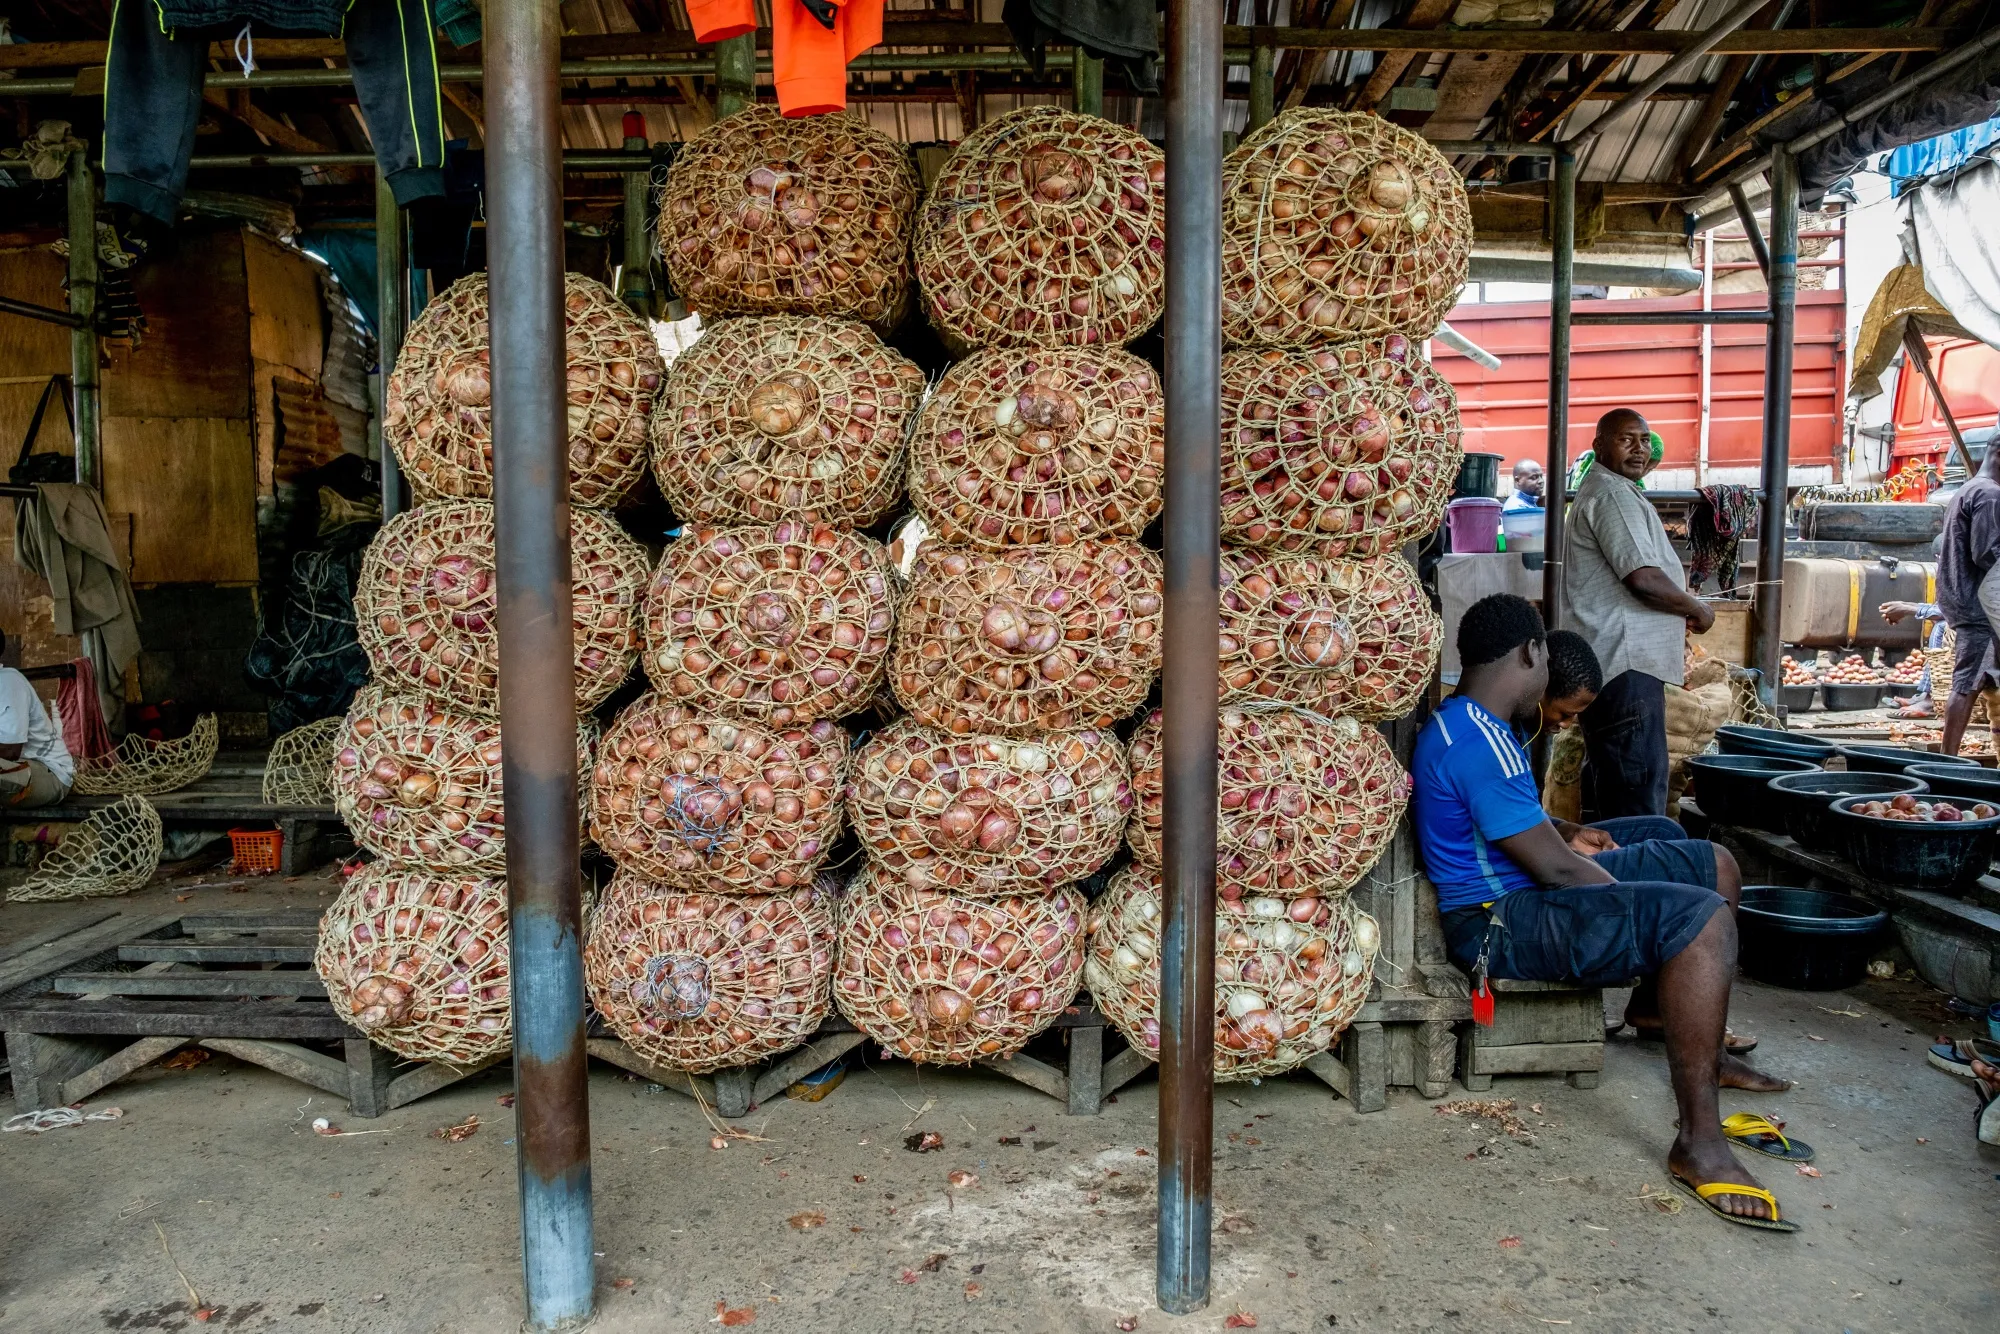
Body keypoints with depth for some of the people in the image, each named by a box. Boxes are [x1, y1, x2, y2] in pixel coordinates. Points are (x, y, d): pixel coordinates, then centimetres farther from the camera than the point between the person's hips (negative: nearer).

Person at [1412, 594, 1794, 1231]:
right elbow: (1554, 867, -21)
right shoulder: (1479, 741, -23)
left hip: (1524, 887, 11)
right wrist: (1646, 911, -7)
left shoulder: (1468, 723, 11)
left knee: (1715, 867, 16)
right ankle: (1698, 1141, -21)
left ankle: (1700, 1048, 28)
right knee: (1701, 920, -28)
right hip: (1501, 922, -11)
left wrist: (1566, 834, 14)